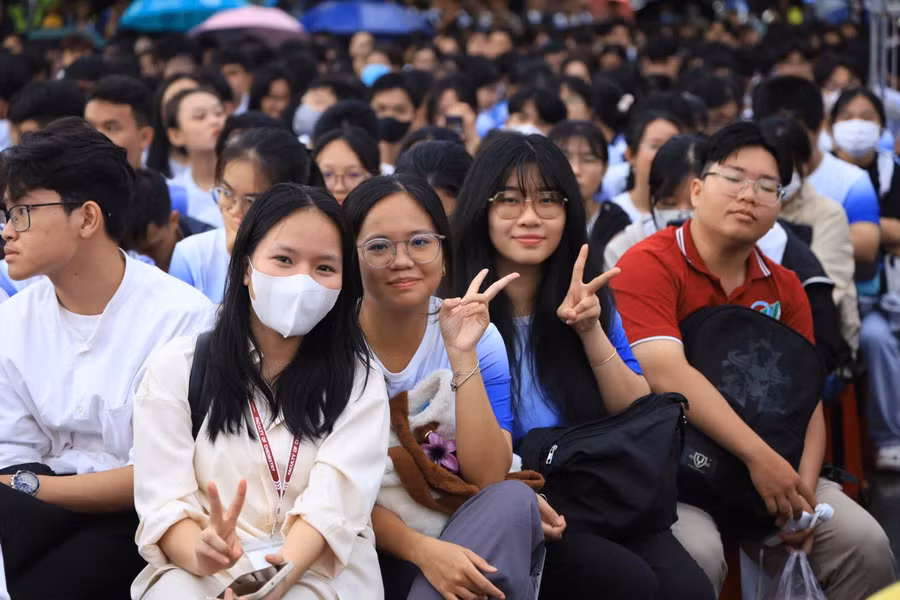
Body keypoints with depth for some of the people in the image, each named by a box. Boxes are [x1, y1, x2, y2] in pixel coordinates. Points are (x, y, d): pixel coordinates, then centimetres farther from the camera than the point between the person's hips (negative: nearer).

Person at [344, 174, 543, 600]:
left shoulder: (476, 337, -3)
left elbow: (488, 479, -14)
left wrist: (462, 356, -22)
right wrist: (421, 548, -26)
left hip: (460, 534, 4)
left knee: (514, 500, -29)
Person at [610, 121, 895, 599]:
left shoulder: (784, 288, 10)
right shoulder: (648, 265, -10)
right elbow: (666, 373, -23)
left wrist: (803, 487, -15)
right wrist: (760, 458, -28)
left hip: (769, 468, 6)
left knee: (865, 543, -12)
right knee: (699, 554, -34)